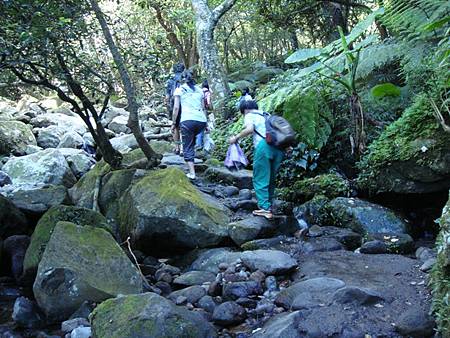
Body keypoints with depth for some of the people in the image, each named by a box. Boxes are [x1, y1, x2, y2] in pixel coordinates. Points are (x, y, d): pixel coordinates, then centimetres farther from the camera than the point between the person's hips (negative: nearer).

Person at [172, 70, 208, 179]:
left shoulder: (179, 90, 11)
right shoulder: (199, 90, 21)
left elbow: (176, 108, 3)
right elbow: (204, 108, 17)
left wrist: (173, 123, 9)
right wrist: (206, 123, 20)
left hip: (187, 120, -4)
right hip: (201, 121, 4)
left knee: (187, 147, 2)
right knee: (192, 137, 33)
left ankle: (192, 173, -5)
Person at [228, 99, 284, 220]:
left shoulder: (249, 115, 10)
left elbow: (249, 129, -9)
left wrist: (236, 138, 1)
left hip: (264, 145, -7)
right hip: (279, 148, 7)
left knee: (260, 179, -2)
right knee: (271, 179, 16)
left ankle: (265, 208, -8)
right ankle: (269, 205, 19)